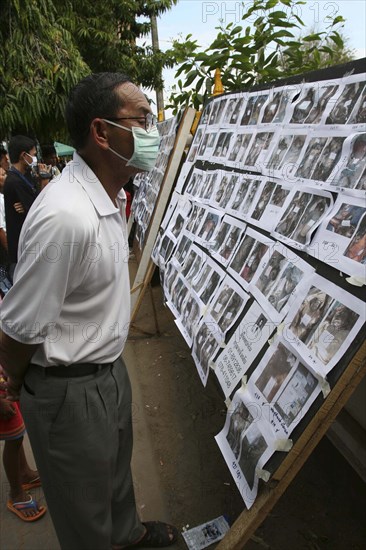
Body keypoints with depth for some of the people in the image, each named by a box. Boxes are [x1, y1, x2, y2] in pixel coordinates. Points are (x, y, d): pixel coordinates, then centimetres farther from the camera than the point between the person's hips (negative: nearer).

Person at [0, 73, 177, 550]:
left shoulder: (112, 195, -1)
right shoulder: (67, 216, -34)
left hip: (110, 367, 9)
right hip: (69, 389, -9)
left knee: (117, 468, 34)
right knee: (85, 511, 20)